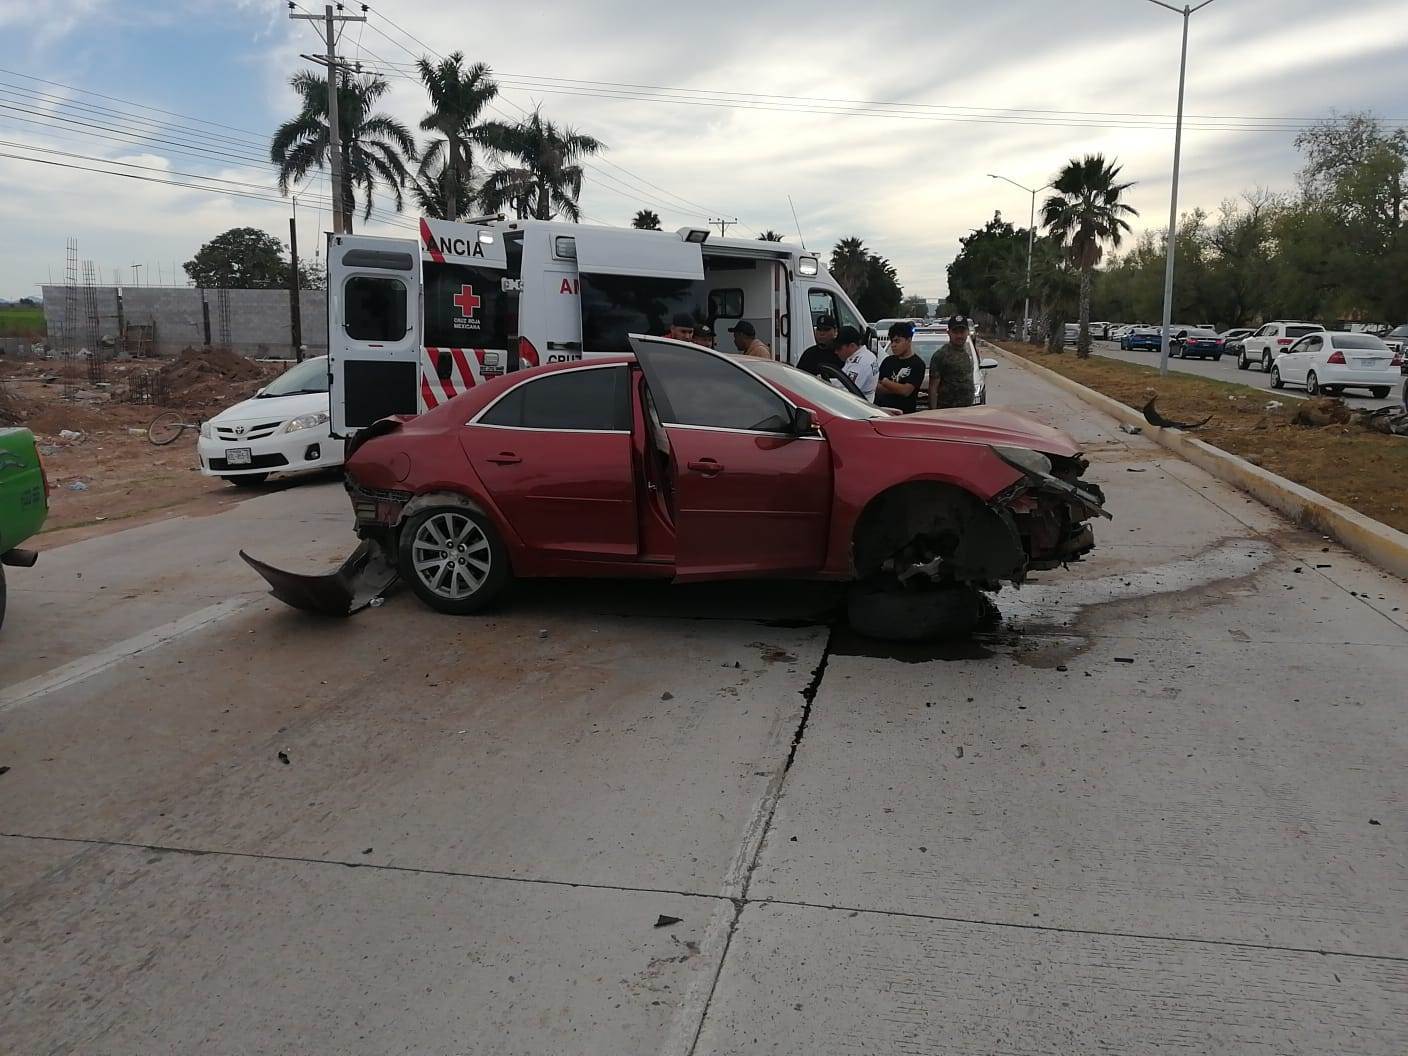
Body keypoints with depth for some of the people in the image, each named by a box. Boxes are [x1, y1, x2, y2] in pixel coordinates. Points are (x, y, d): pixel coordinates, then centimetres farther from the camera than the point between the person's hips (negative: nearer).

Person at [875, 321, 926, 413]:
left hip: (904, 414, -5)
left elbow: (906, 391, -14)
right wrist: (897, 388, -9)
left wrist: (885, 381, -3)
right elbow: (877, 388, 7)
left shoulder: (917, 364, -3)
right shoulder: (888, 361, 14)